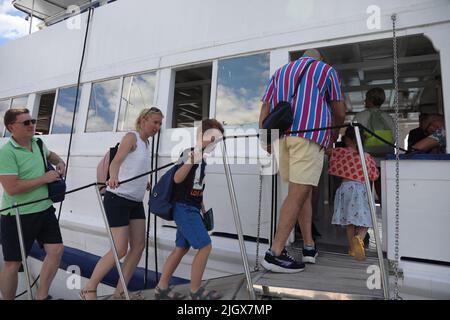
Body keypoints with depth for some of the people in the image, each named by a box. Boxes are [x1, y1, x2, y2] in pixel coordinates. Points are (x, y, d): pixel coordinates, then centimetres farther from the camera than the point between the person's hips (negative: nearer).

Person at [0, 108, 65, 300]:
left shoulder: (37, 143, 6)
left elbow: (50, 154, 29)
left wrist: (60, 162, 8)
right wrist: (45, 178, -17)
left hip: (45, 210, 7)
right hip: (18, 216, -6)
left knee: (56, 250, 4)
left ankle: (41, 296, 21)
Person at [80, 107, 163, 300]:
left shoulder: (145, 143, 16)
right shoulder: (131, 137, -8)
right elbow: (115, 162, -23)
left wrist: (146, 184, 25)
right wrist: (113, 177, -41)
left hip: (136, 201, 8)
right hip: (118, 199, -8)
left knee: (139, 246, 6)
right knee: (120, 249, -5)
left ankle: (119, 292, 19)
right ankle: (89, 290, 16)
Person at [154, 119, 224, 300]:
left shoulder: (202, 158, 14)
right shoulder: (189, 152, -12)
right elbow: (177, 179, -24)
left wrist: (202, 206, 24)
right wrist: (192, 159, -38)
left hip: (191, 209, 9)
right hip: (184, 208, -9)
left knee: (181, 248, 12)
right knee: (205, 246, -7)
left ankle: (161, 288, 25)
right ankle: (196, 291, 10)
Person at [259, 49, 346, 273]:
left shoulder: (280, 72, 28)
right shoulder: (326, 70, 18)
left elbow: (264, 109, 15)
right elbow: (339, 112, 17)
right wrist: (335, 132, 34)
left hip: (280, 135, 5)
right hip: (309, 133, -5)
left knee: (303, 191, 13)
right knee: (298, 193, -8)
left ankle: (309, 246, 16)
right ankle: (275, 253, -10)